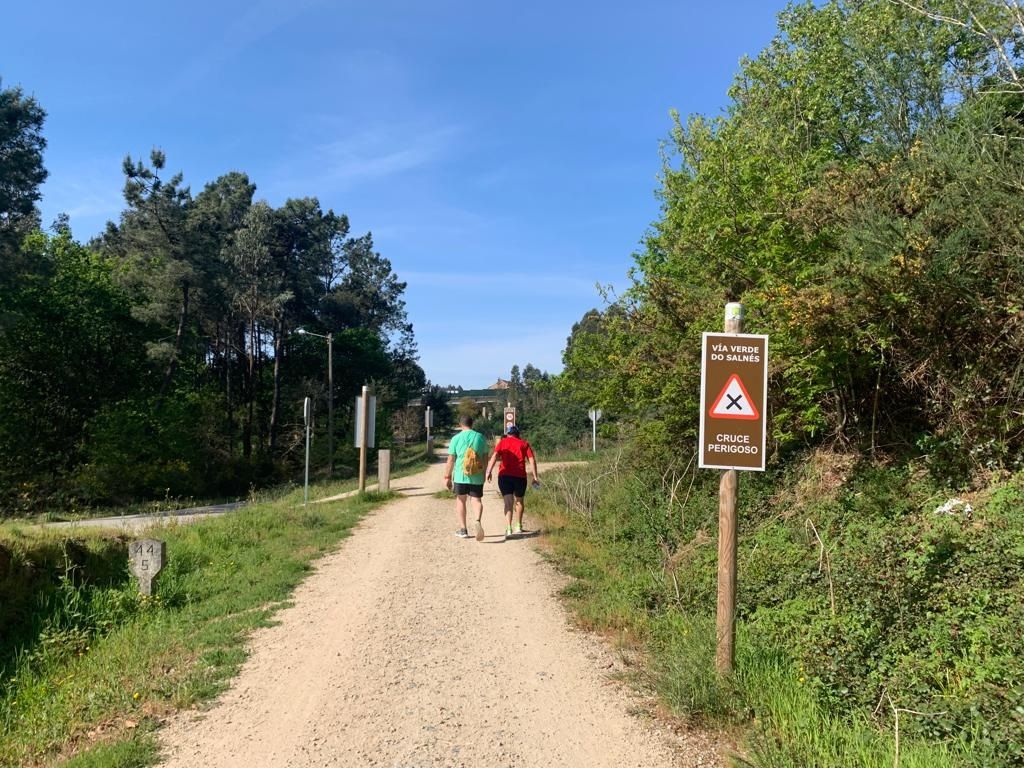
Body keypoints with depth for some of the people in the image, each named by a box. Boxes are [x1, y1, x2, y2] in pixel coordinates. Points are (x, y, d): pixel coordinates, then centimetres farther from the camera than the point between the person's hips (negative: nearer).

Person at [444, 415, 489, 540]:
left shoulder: (456, 438, -3)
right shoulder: (480, 437, 4)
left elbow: (451, 460, -4)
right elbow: (485, 458, 10)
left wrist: (447, 477, 2)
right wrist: (483, 472, 22)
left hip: (460, 475, -1)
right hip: (477, 477, 1)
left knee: (460, 500, 14)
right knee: (477, 500, 7)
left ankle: (463, 529, 17)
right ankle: (478, 521, -22)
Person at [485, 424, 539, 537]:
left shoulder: (503, 442, 11)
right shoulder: (524, 443, 13)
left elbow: (494, 456, -6)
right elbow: (532, 459, 2)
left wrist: (489, 471, -13)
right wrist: (535, 476, 1)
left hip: (504, 475, -1)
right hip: (520, 476, 1)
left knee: (508, 503, -2)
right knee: (519, 501, 20)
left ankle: (508, 529, -15)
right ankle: (518, 526, 30)